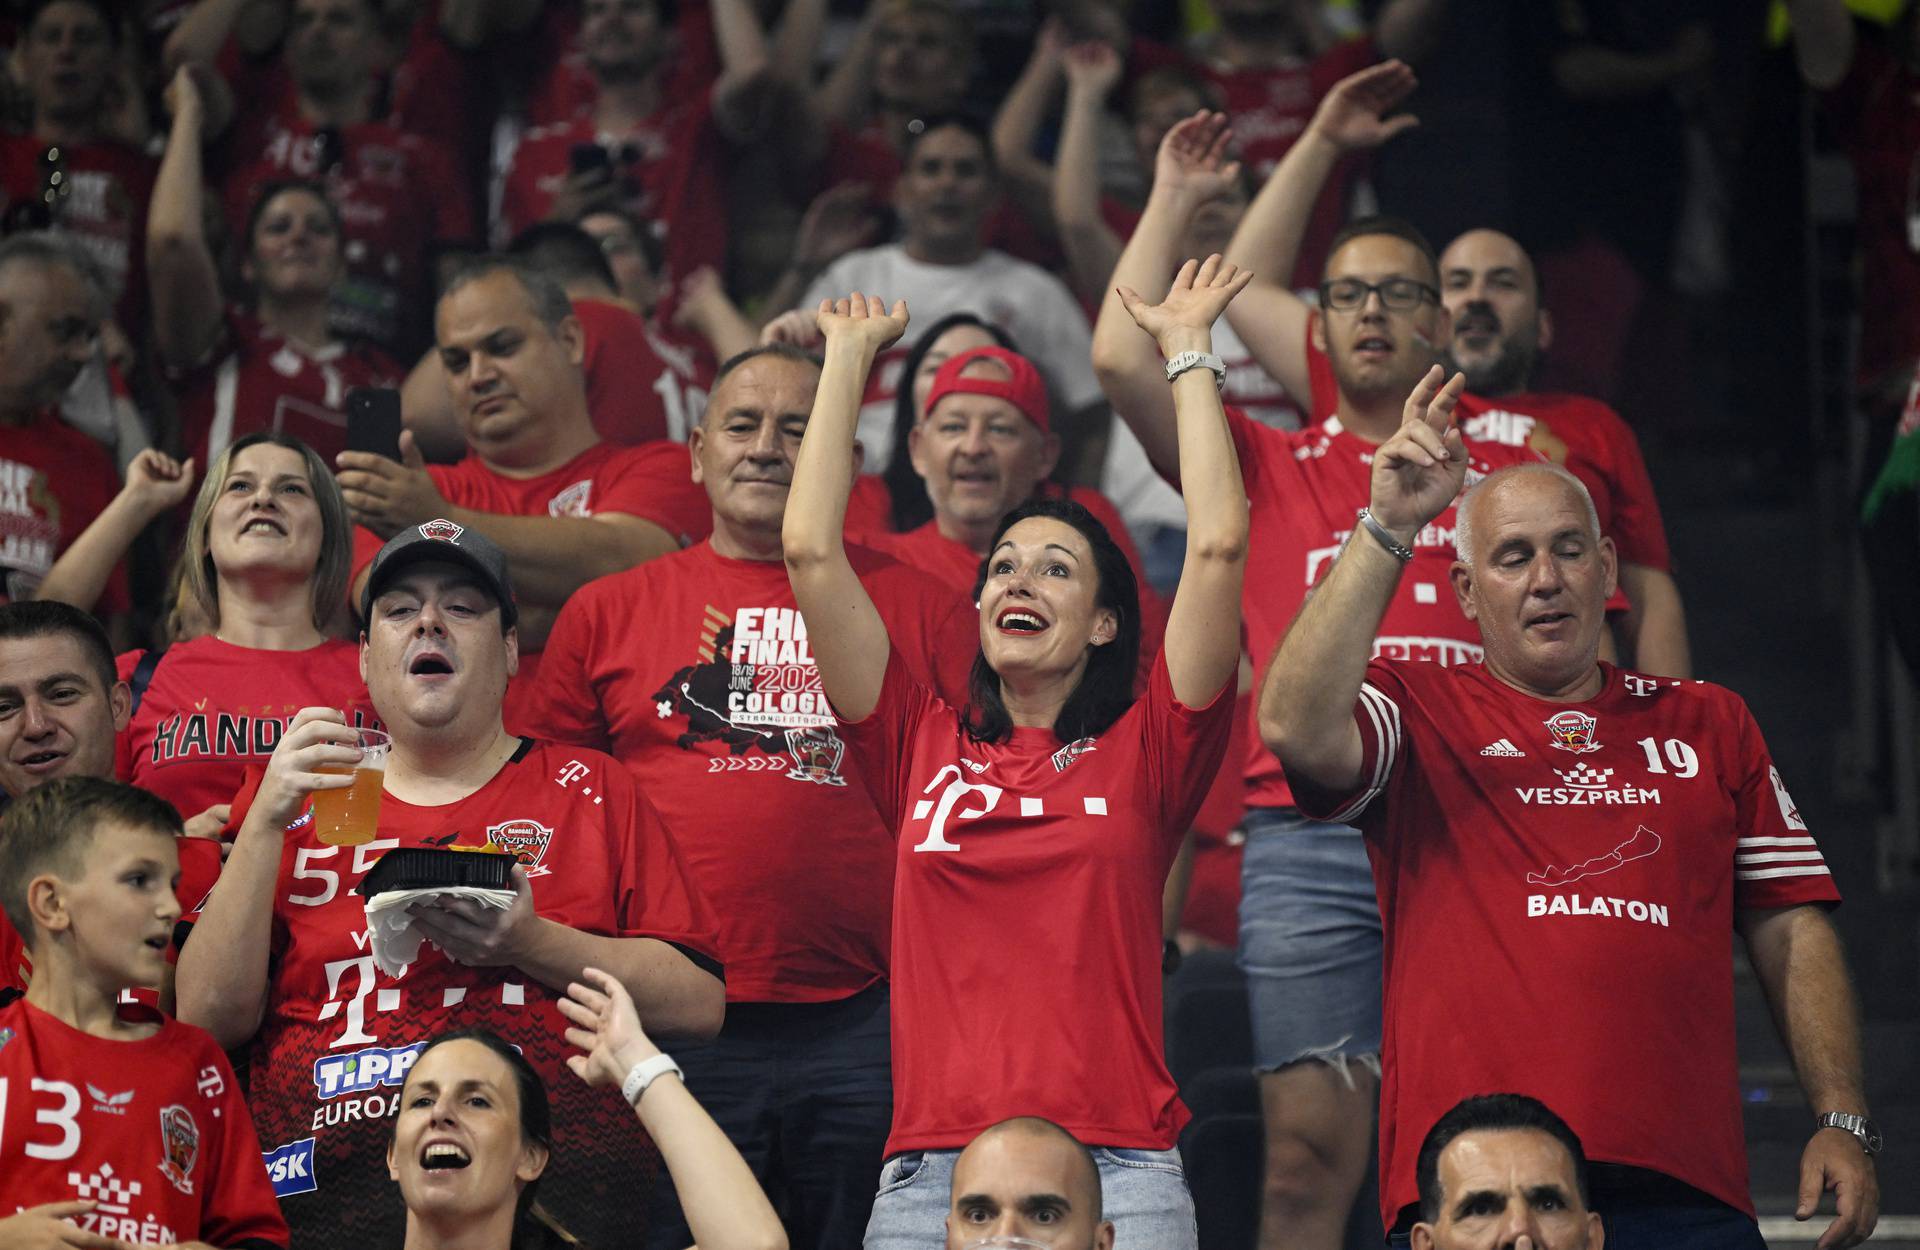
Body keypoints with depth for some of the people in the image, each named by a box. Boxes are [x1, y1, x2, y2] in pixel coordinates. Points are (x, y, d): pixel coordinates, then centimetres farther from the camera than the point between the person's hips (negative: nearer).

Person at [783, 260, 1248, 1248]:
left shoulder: (1141, 754, 10)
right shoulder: (925, 748, 14)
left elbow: (1218, 546, 1)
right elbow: (810, 551, 10)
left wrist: (1186, 349, 8)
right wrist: (850, 356, 16)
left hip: (1119, 1168, -1)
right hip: (931, 1161, 2)